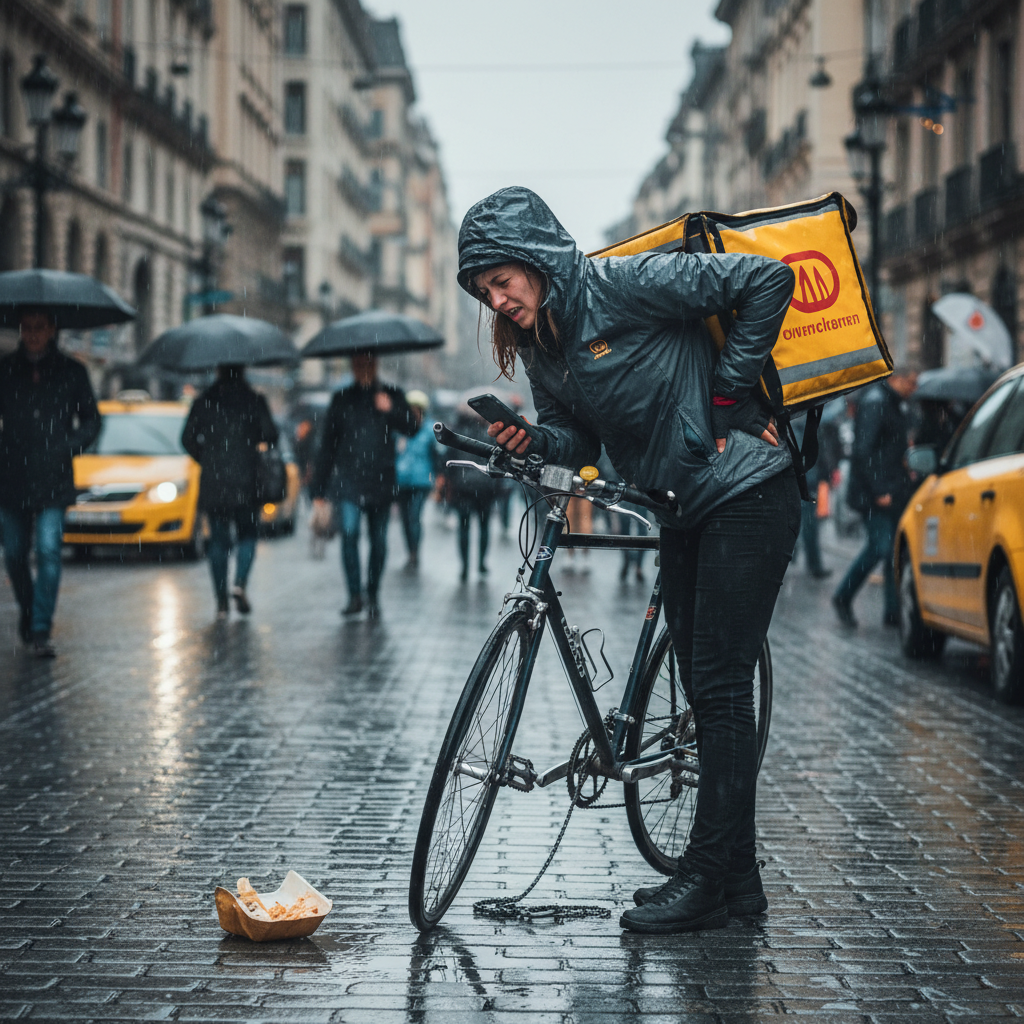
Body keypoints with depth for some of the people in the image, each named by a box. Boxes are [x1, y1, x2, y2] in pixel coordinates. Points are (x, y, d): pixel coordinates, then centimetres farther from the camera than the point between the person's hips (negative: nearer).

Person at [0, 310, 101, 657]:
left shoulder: (71, 372, 5)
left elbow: (92, 420, 11)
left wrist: (70, 447, -4)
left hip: (53, 480, -2)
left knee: (49, 551, -12)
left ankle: (41, 630, -11)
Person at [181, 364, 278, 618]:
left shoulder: (203, 402, 3)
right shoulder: (255, 401, -2)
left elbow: (188, 439, 1)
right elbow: (270, 435, -7)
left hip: (213, 483, 1)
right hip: (246, 483, -1)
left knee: (218, 540, 8)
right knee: (248, 534, 12)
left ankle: (221, 601, 4)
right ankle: (240, 583, -12)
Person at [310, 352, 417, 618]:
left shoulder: (391, 395, 10)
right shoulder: (342, 399, 11)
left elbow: (412, 428, 1)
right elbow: (327, 444, 12)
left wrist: (391, 410, -16)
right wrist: (319, 486, 9)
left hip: (380, 480, 1)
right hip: (347, 479, -1)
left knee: (379, 541, 3)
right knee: (349, 532, -17)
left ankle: (373, 596, 17)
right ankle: (354, 596, -13)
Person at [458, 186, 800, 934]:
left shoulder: (628, 285, -18)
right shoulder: (540, 345, 5)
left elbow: (769, 279, -18)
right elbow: (579, 439, 11)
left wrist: (730, 385, -14)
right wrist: (531, 442, -10)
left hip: (747, 496, -9)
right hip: (685, 514, 9)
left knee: (721, 685, -9)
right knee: (704, 690, 10)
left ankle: (708, 880, -4)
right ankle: (736, 877, 19)